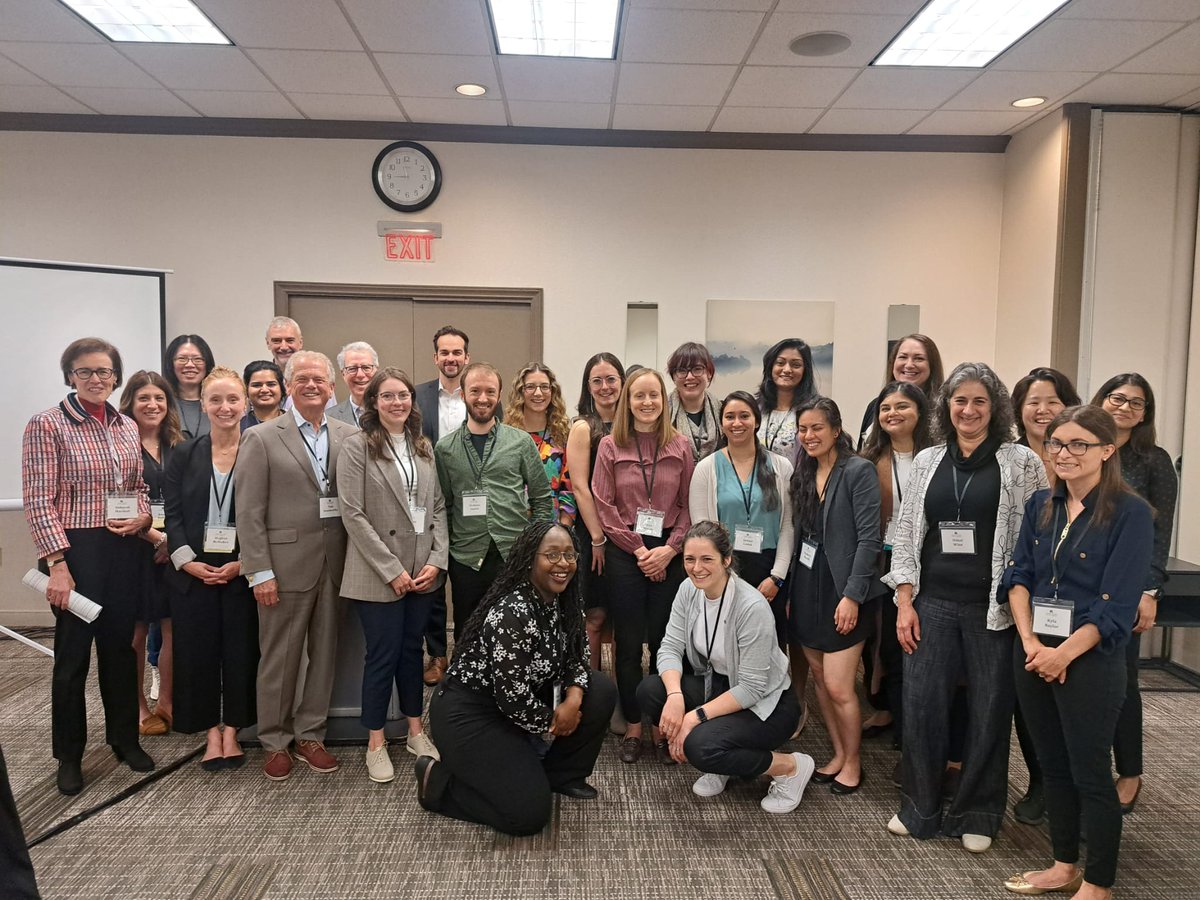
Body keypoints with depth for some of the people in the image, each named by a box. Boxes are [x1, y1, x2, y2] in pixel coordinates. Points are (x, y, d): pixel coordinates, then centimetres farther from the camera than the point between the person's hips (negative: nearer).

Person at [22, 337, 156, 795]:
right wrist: (57, 564, -16)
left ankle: (124, 738, 29)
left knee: (120, 645, 13)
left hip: (124, 548, 5)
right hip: (76, 550, -4)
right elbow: (39, 501, -11)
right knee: (73, 651, 5)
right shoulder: (47, 425, -7)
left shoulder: (127, 427, 9)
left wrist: (142, 517, -3)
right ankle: (69, 756, 22)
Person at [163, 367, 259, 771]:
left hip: (243, 571, -1)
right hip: (193, 571, 2)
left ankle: (232, 730, 21)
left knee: (240, 650, 5)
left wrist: (241, 564, -12)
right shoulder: (184, 456, 5)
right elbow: (173, 515, 2)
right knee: (198, 651, 7)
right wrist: (190, 563, -10)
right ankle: (211, 731, 22)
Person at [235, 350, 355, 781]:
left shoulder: (348, 436, 6)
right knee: (279, 659, 8)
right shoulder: (261, 438, -2)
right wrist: (260, 572, -10)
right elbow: (249, 512, -5)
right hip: (286, 564, -3)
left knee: (325, 653, 12)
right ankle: (275, 741, 26)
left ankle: (309, 734, 28)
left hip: (336, 563, 3)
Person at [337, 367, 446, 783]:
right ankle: (376, 744, 19)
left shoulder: (424, 447, 9)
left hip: (424, 571, 5)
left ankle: (416, 731, 29)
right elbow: (353, 515, -12)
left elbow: (438, 508, 9)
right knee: (383, 655, 3)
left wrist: (437, 561, -3)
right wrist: (392, 570, -14)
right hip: (378, 573, -4)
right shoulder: (357, 448, -7)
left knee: (412, 650, 15)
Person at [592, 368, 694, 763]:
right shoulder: (610, 446, 1)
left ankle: (662, 728, 19)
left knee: (664, 641, 5)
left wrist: (670, 549, -9)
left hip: (670, 554, 1)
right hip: (625, 552, 0)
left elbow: (689, 505, 4)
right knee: (628, 643, 5)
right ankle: (633, 728, 20)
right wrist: (639, 549, -7)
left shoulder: (681, 446, 4)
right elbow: (604, 506, -2)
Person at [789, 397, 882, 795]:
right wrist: (787, 589, 7)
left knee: (838, 687, -4)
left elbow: (869, 538, -15)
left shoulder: (858, 470, -10)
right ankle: (837, 754, 30)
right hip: (806, 587, 6)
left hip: (842, 591, -6)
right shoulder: (802, 474, 10)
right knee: (820, 679, 13)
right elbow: (800, 534, 11)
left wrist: (852, 595, -19)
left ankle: (853, 762, 18)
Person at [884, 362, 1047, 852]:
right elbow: (905, 534, 8)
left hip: (993, 606, -2)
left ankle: (977, 815, 26)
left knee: (989, 710, 7)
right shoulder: (927, 461, 8)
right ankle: (919, 808, 23)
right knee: (921, 704, 5)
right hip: (932, 603, 2)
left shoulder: (1022, 462, -1)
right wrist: (905, 601, 1)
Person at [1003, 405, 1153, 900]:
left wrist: (1064, 654, -14)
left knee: (1089, 773, 5)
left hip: (1089, 660, -5)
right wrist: (1030, 642, -9)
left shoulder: (1131, 513, -11)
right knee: (1053, 765, 16)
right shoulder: (1040, 505, 6)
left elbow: (1117, 604, -15)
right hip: (1034, 653, 6)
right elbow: (1018, 576, 3)